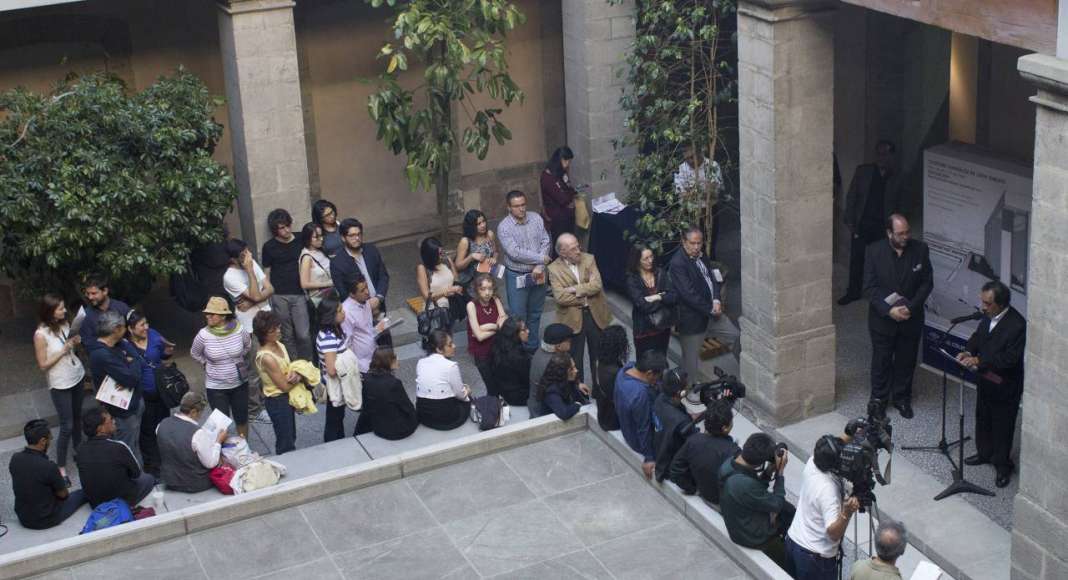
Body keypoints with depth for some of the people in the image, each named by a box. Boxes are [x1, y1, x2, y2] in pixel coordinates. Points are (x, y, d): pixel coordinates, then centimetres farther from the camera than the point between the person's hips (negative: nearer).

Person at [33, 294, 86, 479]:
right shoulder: (41, 335, -23)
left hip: (77, 376, 6)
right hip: (60, 384, -6)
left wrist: (75, 343, -9)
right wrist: (63, 351, -24)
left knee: (77, 417, 19)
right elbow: (43, 365, -17)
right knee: (67, 426, -2)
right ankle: (60, 466, 11)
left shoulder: (64, 324, -4)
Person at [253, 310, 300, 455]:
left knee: (291, 437, 24)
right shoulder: (266, 357, -29)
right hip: (277, 401, -8)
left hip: (286, 398, 8)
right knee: (285, 443, 5)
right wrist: (299, 376, -8)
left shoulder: (280, 346, -4)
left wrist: (295, 375, -14)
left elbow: (288, 368, 9)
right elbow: (284, 386, -23)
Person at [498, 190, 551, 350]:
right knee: (518, 316, 3)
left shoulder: (536, 218, -3)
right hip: (517, 277, -4)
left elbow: (545, 242, -4)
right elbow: (515, 253, -22)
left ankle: (532, 346, 34)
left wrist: (540, 266, -16)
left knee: (535, 313, 18)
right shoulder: (504, 227, -16)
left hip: (537, 274, 4)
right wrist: (540, 258, -18)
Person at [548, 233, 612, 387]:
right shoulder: (554, 269, -10)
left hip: (595, 315, 2)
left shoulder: (589, 259, -3)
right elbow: (560, 297, -20)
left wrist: (575, 289, -20)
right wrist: (585, 295, -16)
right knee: (575, 359, 10)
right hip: (573, 319, -2)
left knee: (598, 356, 15)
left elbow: (596, 285, -14)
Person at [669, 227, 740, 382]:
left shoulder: (700, 256, 6)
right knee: (692, 358, 3)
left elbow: (713, 277, 10)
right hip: (692, 318, -8)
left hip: (711, 311, 8)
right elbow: (689, 294, -24)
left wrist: (717, 300, -8)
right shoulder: (677, 263, -21)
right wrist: (710, 310, -16)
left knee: (735, 336, 13)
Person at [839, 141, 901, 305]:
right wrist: (850, 221, -4)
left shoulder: (895, 179, 3)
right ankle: (853, 292, 14)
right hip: (861, 223, 0)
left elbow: (897, 205, 9)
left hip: (882, 225, 0)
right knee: (857, 258, 2)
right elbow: (851, 197, 2)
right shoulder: (862, 171, 2)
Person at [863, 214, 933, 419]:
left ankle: (902, 398, 33)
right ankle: (879, 399, 29)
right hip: (882, 317, -1)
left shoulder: (920, 250, -9)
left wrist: (910, 307, -16)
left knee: (906, 361, 15)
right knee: (881, 360, 12)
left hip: (911, 317, 1)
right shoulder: (874, 251, -13)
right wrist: (889, 310, -21)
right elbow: (870, 286, -12)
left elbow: (927, 283, -5)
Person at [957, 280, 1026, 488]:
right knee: (982, 418, 24)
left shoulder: (1017, 325, -28)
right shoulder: (988, 315, -4)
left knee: (1002, 425, 7)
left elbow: (1010, 358, -28)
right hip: (985, 378, 8)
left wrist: (979, 361, -27)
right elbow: (978, 336, 12)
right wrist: (969, 351, -7)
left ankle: (1002, 465, 23)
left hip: (1005, 385, -8)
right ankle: (984, 453, 44)